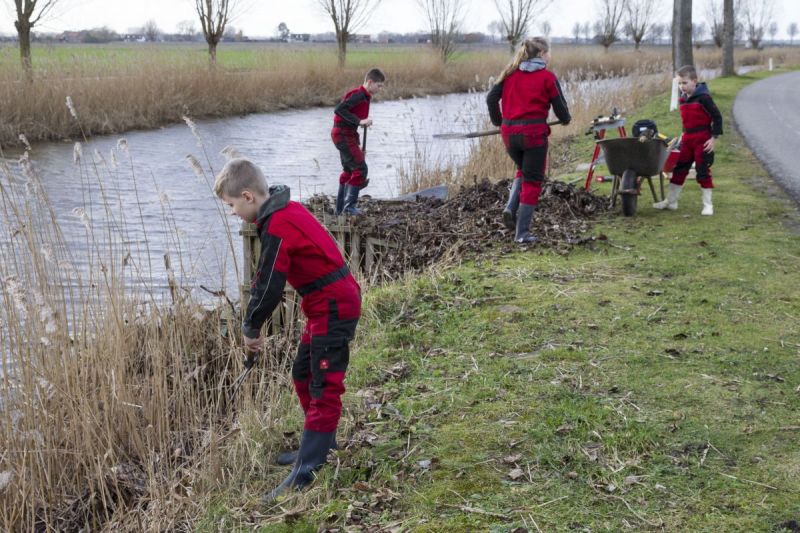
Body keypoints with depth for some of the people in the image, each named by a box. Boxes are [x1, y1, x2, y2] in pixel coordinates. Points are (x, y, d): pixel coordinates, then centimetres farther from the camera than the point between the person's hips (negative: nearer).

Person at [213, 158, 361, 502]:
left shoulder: (277, 226, -20)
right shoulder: (286, 210, 10)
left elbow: (270, 284, -19)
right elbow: (265, 277, 16)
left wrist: (251, 328, -4)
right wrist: (254, 322, 13)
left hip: (333, 308, -10)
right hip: (327, 304, 10)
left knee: (324, 388, -11)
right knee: (303, 375, 20)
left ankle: (305, 474, -13)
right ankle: (320, 447, 34)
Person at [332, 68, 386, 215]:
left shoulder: (364, 96, 13)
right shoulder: (358, 95, -16)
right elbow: (339, 109, -27)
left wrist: (357, 145, 17)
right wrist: (359, 121, -29)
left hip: (348, 134, 10)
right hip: (343, 135, -10)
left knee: (349, 170, 15)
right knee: (360, 168, -12)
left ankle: (340, 208, 21)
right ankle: (349, 206, -9)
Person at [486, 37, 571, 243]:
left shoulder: (510, 73, 9)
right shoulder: (547, 77, -2)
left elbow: (491, 98, 6)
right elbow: (560, 107, 0)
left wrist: (498, 121, 21)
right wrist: (566, 120, 23)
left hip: (509, 132, 5)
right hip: (534, 132, -4)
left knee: (523, 170, 28)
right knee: (532, 180, 7)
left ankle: (511, 208, 5)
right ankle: (522, 233, 7)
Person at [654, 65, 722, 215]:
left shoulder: (703, 97, -14)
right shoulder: (683, 99, 8)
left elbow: (717, 117, -13)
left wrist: (714, 137, -16)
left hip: (703, 140, -7)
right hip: (687, 139, 7)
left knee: (703, 171, -2)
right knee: (679, 169, 9)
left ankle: (707, 204, 8)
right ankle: (671, 201, 18)